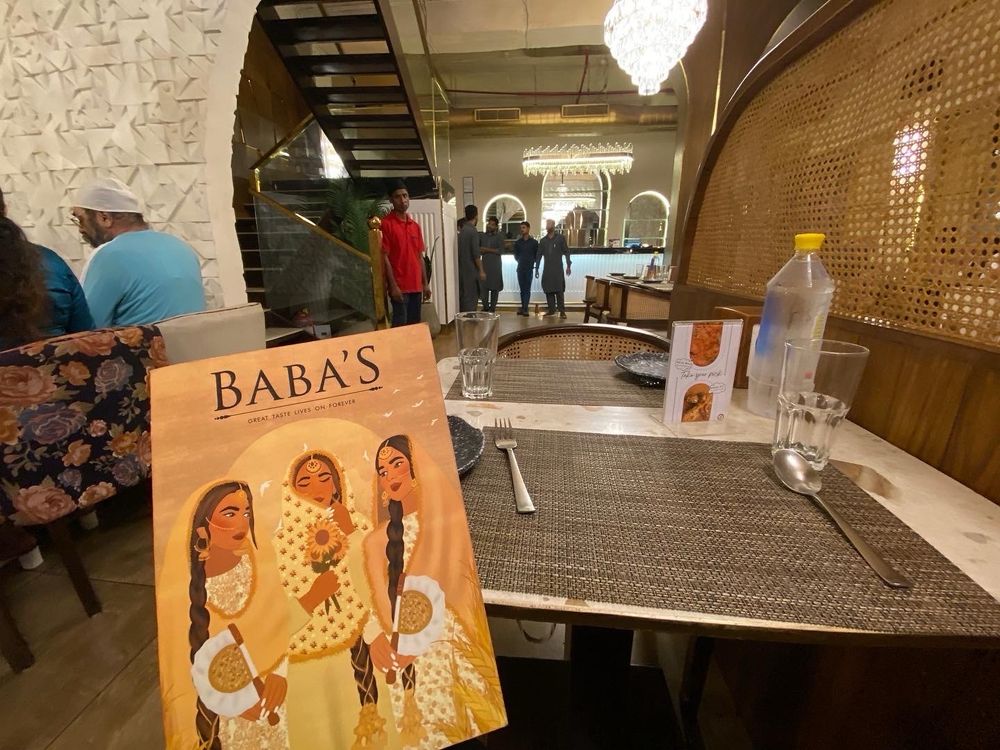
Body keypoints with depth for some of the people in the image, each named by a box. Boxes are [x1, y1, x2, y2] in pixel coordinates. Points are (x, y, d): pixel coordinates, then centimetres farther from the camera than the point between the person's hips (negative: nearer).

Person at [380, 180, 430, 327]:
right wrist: (393, 286, -16)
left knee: (415, 324, 11)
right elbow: (384, 257, -10)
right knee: (400, 325, -4)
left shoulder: (415, 226, 14)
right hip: (399, 287, -6)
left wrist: (425, 284, 11)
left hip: (416, 286, 6)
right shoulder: (386, 224, -6)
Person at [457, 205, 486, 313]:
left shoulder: (462, 230, 12)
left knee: (463, 296, 11)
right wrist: (481, 271, -13)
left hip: (462, 269, 8)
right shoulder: (473, 231, -13)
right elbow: (476, 254, -18)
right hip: (471, 270, -8)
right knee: (471, 297, -4)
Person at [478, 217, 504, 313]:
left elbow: (500, 251, -9)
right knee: (484, 286, -2)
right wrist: (480, 251, -6)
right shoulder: (482, 235, 11)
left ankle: (492, 308, 7)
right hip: (484, 264, 3)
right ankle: (485, 307, 9)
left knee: (494, 287, 0)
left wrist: (487, 250, -12)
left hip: (495, 265, -3)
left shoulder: (499, 236, 0)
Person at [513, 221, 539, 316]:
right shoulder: (518, 242, 8)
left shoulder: (534, 242, 1)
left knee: (527, 289, -6)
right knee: (522, 289, 6)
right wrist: (520, 261, 11)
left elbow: (537, 255, 6)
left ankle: (525, 309, -10)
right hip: (520, 268, 3)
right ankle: (523, 308, 12)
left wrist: (531, 263, 3)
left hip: (529, 269, -3)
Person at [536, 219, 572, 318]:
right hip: (547, 270, 3)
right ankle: (551, 310, 12)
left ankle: (562, 311, -2)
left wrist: (568, 265, -7)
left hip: (558, 269, -3)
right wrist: (536, 269, 8)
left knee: (559, 290, -6)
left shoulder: (560, 238, 2)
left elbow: (566, 252, 1)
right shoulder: (542, 240, 10)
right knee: (548, 290, 3)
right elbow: (539, 255, 12)